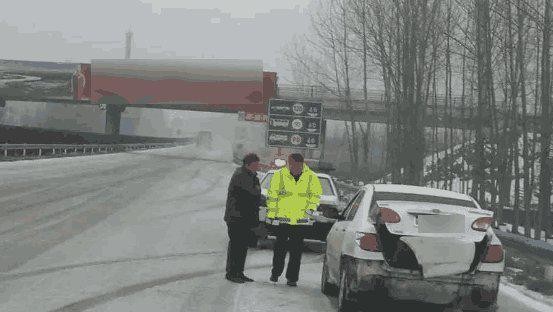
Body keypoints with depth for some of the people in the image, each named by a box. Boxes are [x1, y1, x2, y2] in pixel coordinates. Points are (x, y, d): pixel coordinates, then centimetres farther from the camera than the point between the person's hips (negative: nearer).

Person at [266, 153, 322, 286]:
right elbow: (272, 196, 0)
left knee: (296, 250, 2)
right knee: (280, 247, 9)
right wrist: (271, 215, -2)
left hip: (301, 220, 0)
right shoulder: (279, 175, -6)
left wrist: (311, 208, -5)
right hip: (282, 219, 0)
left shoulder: (311, 177, -3)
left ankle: (292, 278, 10)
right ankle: (276, 272, 26)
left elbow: (316, 194, 10)